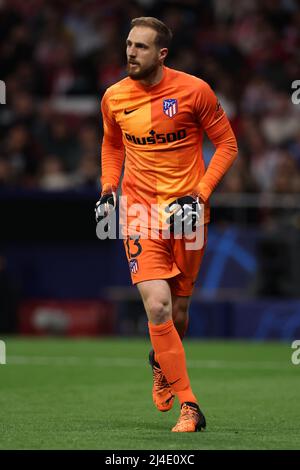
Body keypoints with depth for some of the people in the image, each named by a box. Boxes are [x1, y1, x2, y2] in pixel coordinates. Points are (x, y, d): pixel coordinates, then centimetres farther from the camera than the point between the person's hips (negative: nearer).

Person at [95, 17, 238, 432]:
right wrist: (108, 190, 7)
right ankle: (188, 406, -8)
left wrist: (199, 194, -10)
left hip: (186, 210, -1)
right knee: (158, 307, -16)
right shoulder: (114, 98, 2)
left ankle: (161, 362, 41)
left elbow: (226, 143, 0)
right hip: (140, 211, 1)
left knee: (179, 311, 6)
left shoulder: (193, 90, -8)